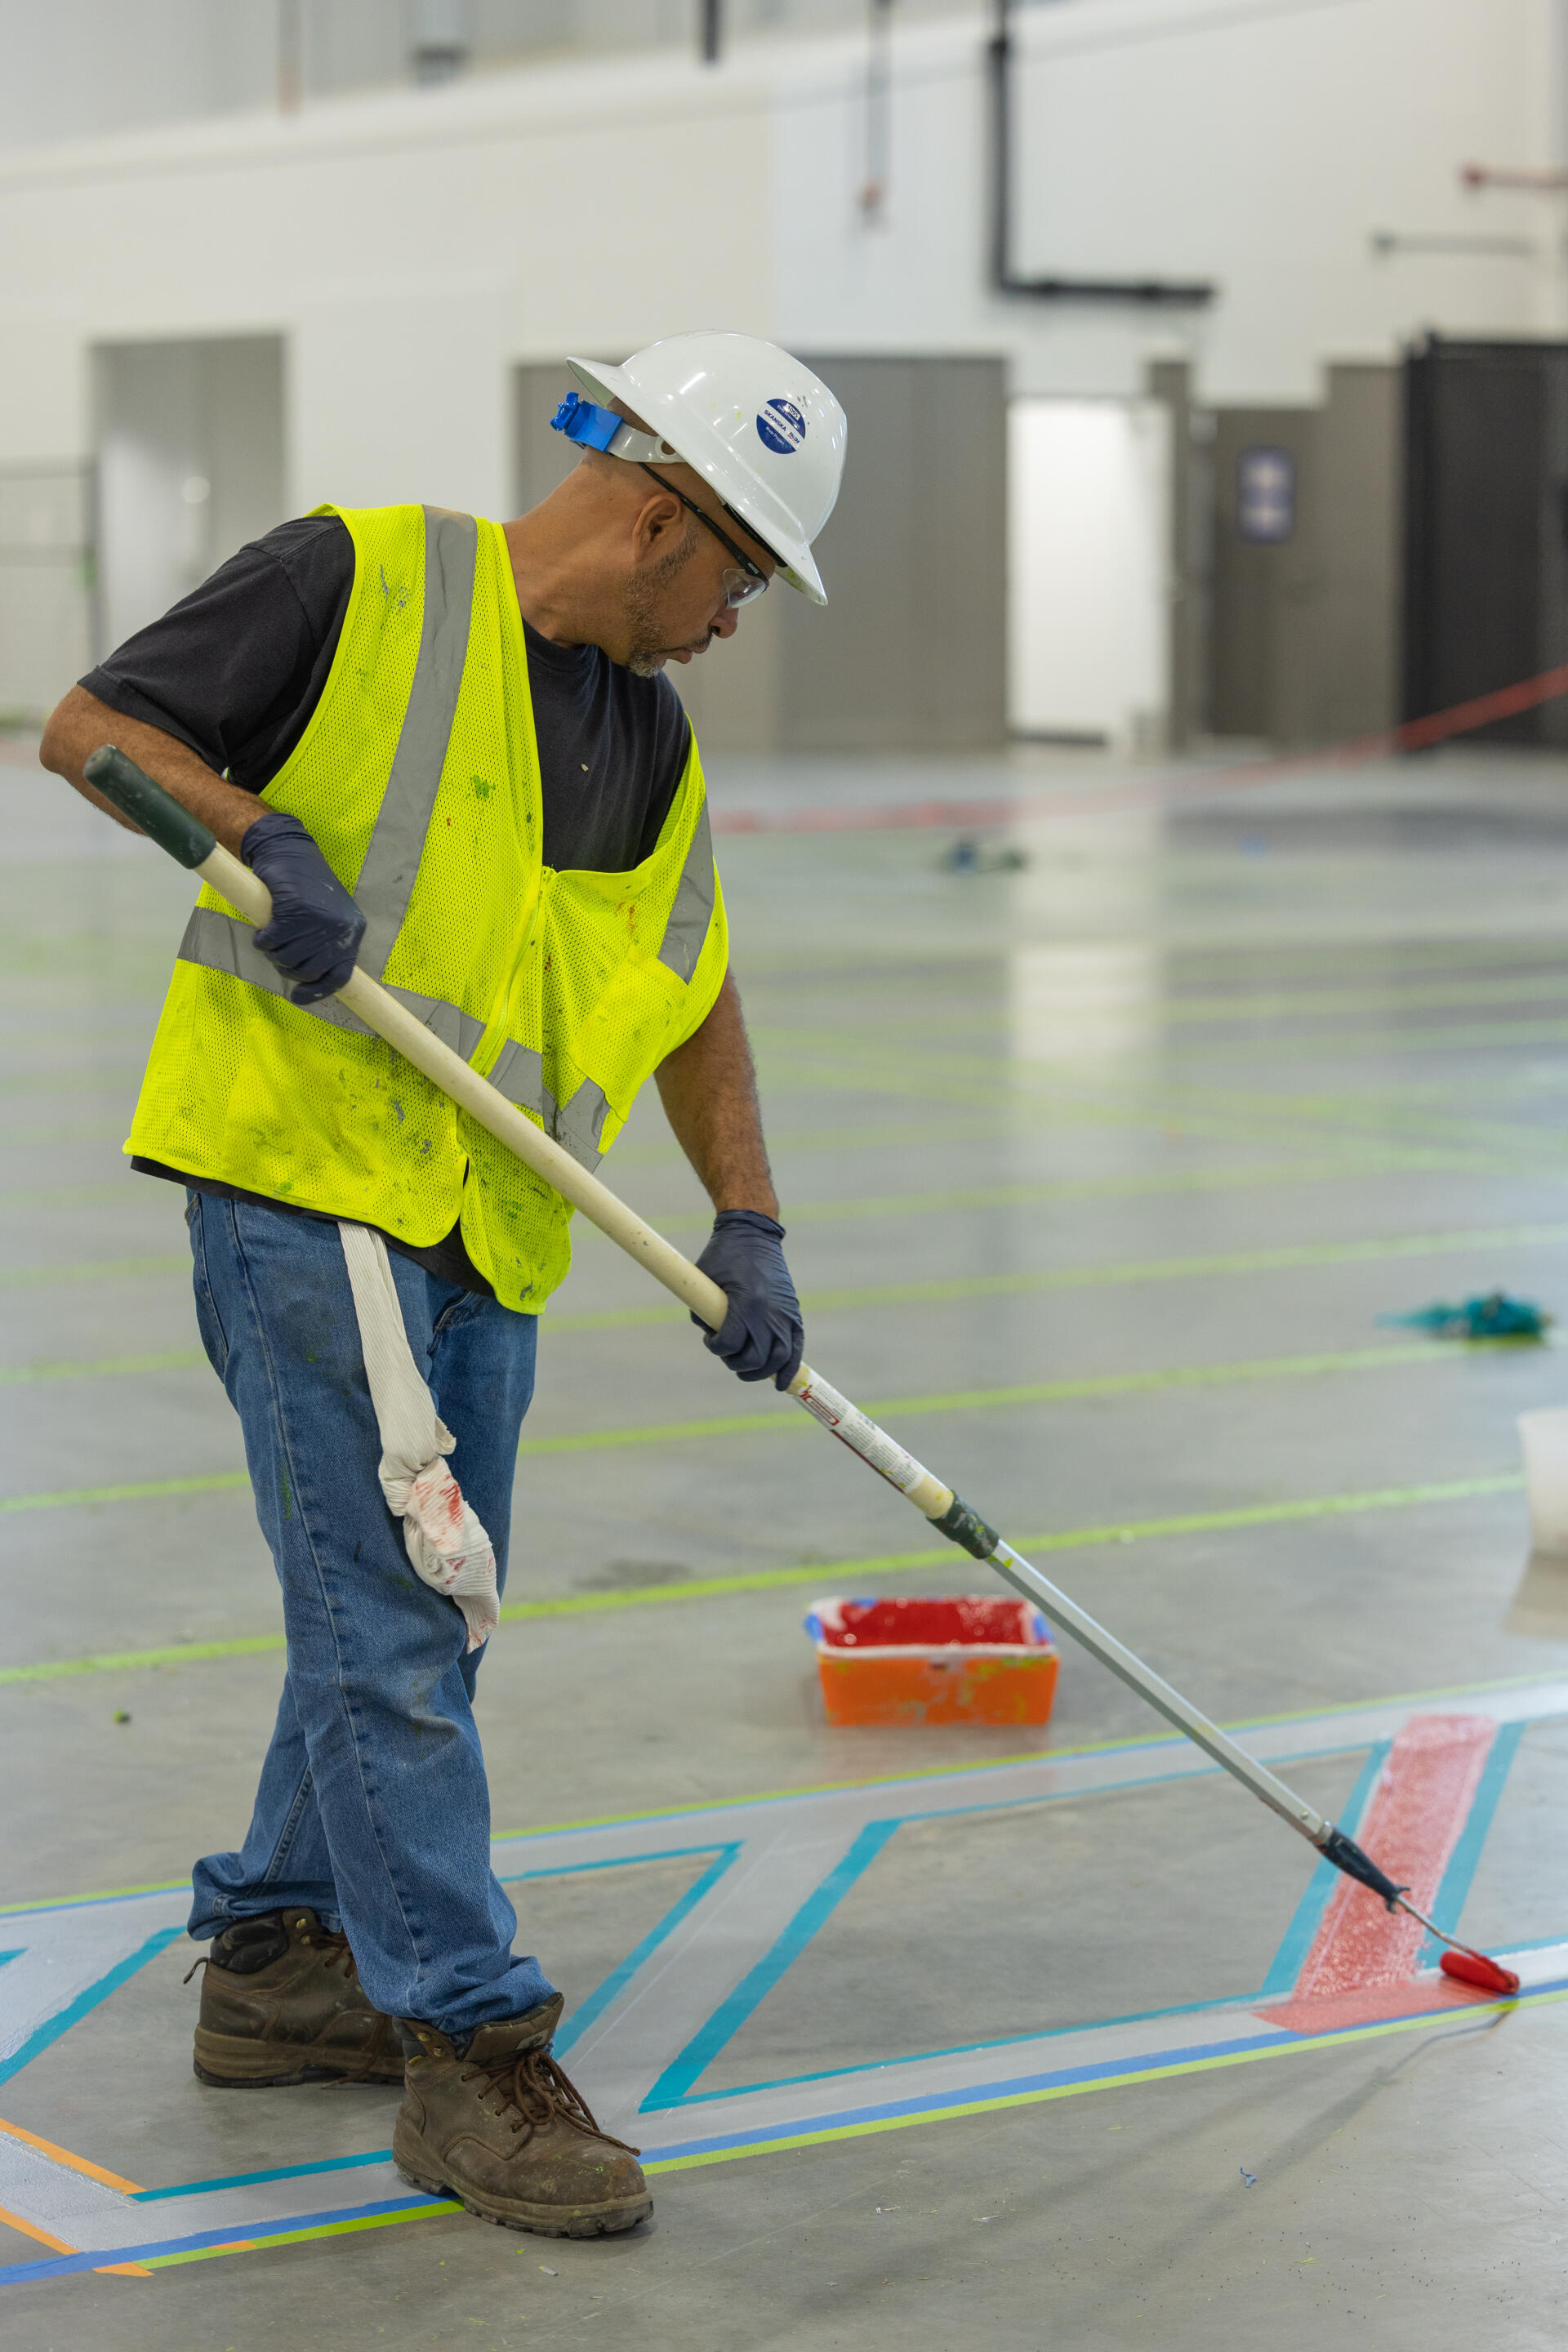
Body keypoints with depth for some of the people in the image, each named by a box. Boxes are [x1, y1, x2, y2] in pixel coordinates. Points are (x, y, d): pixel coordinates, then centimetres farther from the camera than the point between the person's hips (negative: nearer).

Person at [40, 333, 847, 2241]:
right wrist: (261, 831, -22)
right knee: (385, 1617, -8)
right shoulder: (362, 583, -7)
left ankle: (278, 1962, 30)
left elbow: (693, 995, 22)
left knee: (417, 1613, 14)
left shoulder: (656, 747, 14)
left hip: (486, 1229, 8)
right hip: (295, 1172, -8)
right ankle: (469, 2049, -3)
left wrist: (746, 1224, 10)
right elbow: (87, 726, -6)